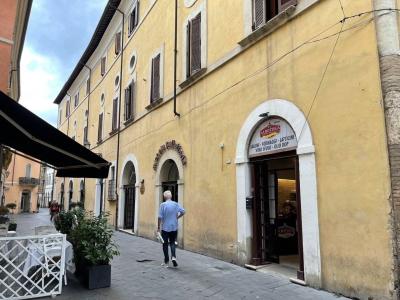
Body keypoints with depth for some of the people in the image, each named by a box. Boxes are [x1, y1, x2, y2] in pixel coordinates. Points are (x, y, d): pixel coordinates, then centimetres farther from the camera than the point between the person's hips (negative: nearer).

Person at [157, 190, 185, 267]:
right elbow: (183, 212, -9)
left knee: (165, 244, 9)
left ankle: (166, 262, 15)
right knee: (172, 242, 15)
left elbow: (160, 217, -12)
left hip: (165, 228, -2)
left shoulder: (163, 205, -10)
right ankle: (173, 256, -7)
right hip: (174, 227, 2)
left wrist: (158, 226, -3)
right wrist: (177, 217, 6)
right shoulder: (176, 204, -2)